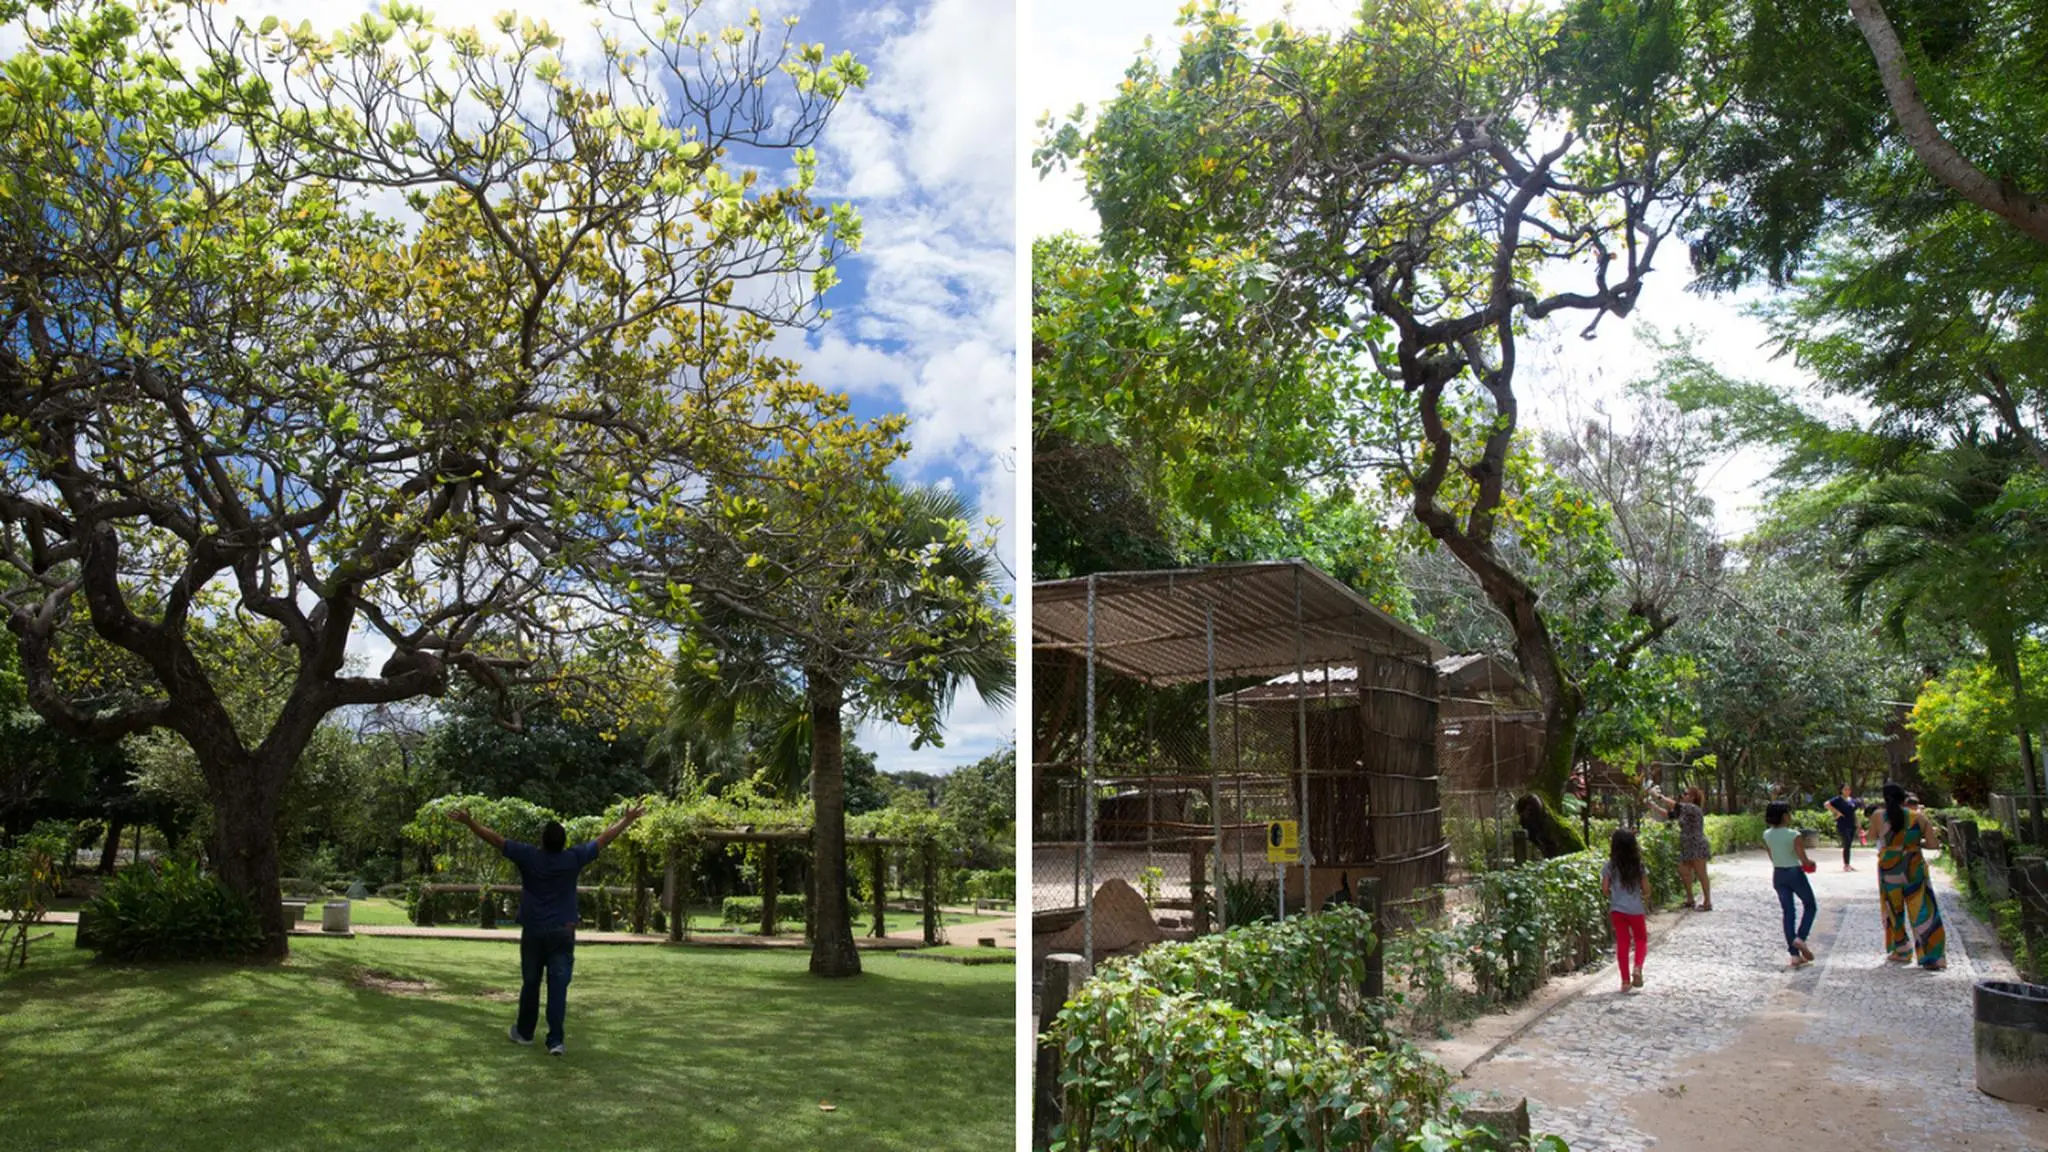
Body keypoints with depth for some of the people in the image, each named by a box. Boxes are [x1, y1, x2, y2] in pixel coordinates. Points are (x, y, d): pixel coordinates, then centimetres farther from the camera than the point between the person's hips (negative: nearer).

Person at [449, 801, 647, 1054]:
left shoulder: (528, 856, -7)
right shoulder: (574, 858, -6)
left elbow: (495, 839, -2)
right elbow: (605, 837, 4)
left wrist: (469, 822, 7)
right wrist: (627, 820, 15)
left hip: (533, 933, 1)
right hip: (563, 933, -1)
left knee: (530, 983, 15)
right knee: (558, 987, -2)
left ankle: (524, 1032, 31)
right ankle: (555, 1040, -6)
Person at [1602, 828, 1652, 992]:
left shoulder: (1611, 866, -6)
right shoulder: (1639, 865, -6)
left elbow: (1604, 889, -8)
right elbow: (1646, 890, -3)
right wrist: (1646, 904, 16)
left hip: (1617, 909, 0)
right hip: (1636, 909, 0)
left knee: (1622, 943, 9)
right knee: (1641, 939, 19)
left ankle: (1625, 981, 10)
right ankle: (1638, 968, -6)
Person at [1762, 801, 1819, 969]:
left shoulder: (1767, 835, 0)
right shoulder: (1793, 835, -18)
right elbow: (1804, 860, -15)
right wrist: (1811, 863, 6)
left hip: (1778, 875, 5)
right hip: (1795, 873, -5)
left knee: (1788, 912, 10)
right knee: (1810, 906, 18)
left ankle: (1795, 955, 9)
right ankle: (1800, 938, -2)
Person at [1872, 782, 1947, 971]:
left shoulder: (1879, 817, -7)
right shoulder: (1918, 817, -7)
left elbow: (1872, 836, 8)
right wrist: (1916, 842, 13)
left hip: (1888, 869, 0)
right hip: (1914, 869, 0)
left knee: (1894, 911, 15)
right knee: (1922, 911, 3)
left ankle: (1901, 952, 24)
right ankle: (1932, 957, 0)